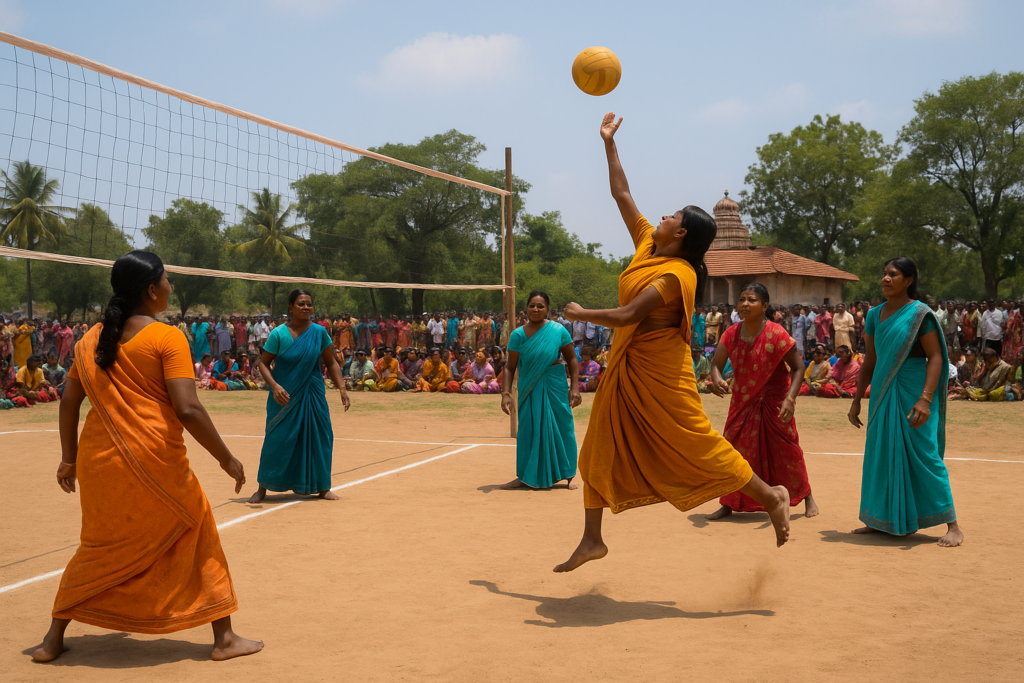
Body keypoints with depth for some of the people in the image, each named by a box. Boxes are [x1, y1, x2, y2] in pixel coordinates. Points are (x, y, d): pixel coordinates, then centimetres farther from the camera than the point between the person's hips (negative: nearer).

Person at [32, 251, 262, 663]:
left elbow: (69, 402, 13)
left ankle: (53, 639, 28)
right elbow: (187, 410, -15)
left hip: (99, 462, 6)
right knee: (199, 537, 11)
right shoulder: (167, 338, -9)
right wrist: (226, 458, -7)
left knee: (99, 548, 23)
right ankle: (224, 638, 14)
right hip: (154, 461, -6)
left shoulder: (91, 339, 10)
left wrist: (69, 458, 23)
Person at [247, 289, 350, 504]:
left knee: (319, 438, 4)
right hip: (285, 397, -3)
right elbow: (264, 363, -5)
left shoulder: (319, 332, 0)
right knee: (277, 440, -2)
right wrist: (274, 386, -21)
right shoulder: (278, 334, -9)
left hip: (313, 397, 3)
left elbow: (331, 363, 8)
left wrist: (341, 388, 0)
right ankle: (263, 488, 13)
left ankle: (321, 486, 19)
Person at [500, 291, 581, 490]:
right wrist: (506, 393, -10)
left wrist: (574, 387, -6)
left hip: (555, 387, -1)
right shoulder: (518, 335, -3)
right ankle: (525, 477, 14)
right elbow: (510, 367, -1)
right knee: (528, 430, 4)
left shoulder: (558, 331, -5)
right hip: (530, 389, 1)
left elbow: (571, 359, 1)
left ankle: (567, 475, 16)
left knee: (561, 428, 3)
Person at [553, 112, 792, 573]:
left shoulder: (676, 274, -19)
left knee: (696, 444, -3)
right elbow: (622, 195, 13)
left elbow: (627, 316, -25)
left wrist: (581, 314, -11)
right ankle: (592, 540, 14)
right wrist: (609, 143, 15)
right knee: (600, 450, 7)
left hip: (659, 371, -9)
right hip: (626, 367, 9)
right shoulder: (647, 244, 5)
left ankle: (771, 496, 16)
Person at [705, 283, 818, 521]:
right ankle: (728, 504, 17)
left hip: (773, 403, -4)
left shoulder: (776, 334, -18)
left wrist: (790, 399, -26)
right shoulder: (731, 335, -6)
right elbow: (716, 364, -4)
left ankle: (807, 497, 24)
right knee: (734, 450, 4)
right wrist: (716, 380, -29)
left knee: (787, 450, 3)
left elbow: (798, 367, -14)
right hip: (743, 403, 4)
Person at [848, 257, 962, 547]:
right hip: (882, 394, 6)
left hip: (912, 393, -6)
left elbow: (935, 357, -13)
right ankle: (881, 521, 23)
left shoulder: (920, 314, -8)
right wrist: (857, 399, 15)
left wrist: (925, 399, -23)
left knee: (925, 455, -6)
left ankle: (953, 526, 2)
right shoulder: (875, 315, 10)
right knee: (880, 455, 10)